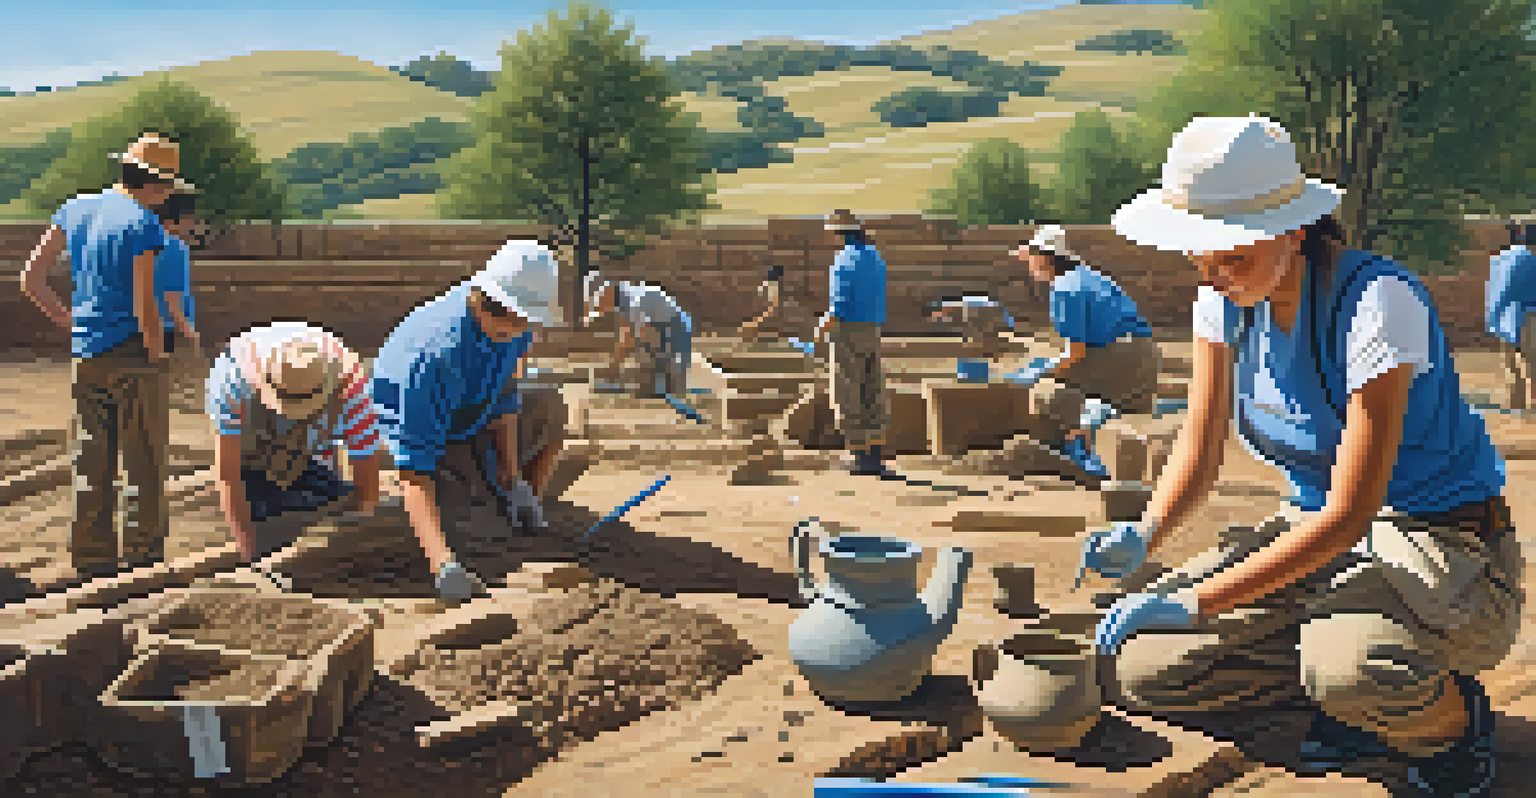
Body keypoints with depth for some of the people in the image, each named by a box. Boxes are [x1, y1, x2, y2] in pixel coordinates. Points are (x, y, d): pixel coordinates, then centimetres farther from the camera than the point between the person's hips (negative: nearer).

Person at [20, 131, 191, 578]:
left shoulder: (75, 209, 9)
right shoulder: (144, 225, -13)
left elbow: (31, 279, 10)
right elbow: (145, 307, -18)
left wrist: (70, 324, 15)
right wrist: (157, 357, -6)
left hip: (86, 355, 7)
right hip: (132, 353, -6)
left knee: (92, 458, 12)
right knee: (144, 459, 3)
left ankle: (92, 555, 17)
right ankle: (144, 553, 7)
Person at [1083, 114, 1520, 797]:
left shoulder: (1378, 300, -26)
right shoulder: (1225, 298, -5)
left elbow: (1350, 513, -28)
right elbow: (1200, 448, 2)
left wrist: (1196, 602, -31)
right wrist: (1145, 535, -19)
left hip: (1446, 543, -6)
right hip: (1318, 534, 7)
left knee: (1346, 666, -40)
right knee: (1143, 669, -8)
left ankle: (1452, 722, -3)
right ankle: (1363, 707, 8)